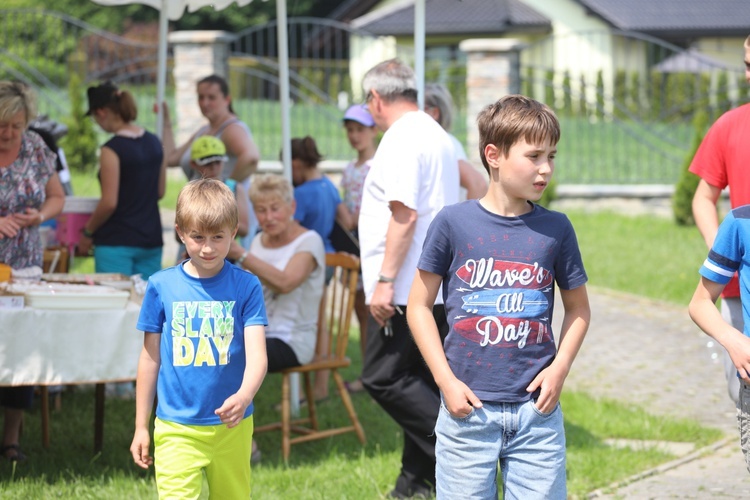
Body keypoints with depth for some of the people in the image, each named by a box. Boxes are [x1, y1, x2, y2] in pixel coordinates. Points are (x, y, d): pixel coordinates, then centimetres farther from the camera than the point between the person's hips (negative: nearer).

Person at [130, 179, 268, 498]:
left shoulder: (245, 286, -3)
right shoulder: (162, 286, -1)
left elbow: (256, 354, -12)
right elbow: (150, 359, 7)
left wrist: (243, 396, -33)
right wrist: (141, 427, 9)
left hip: (231, 427, 1)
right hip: (176, 427, -1)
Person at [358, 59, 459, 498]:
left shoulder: (401, 140, -13)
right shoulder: (439, 136, 19)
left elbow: (405, 214, -22)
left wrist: (385, 280, -21)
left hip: (405, 289, -10)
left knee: (384, 378, -8)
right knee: (420, 382, 11)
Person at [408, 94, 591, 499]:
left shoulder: (555, 230, 3)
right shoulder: (454, 223, -3)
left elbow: (578, 307, 14)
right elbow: (419, 306, 2)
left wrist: (560, 366, -1)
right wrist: (446, 380, -5)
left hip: (536, 409, 2)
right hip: (468, 407, -2)